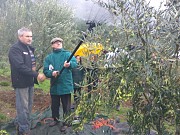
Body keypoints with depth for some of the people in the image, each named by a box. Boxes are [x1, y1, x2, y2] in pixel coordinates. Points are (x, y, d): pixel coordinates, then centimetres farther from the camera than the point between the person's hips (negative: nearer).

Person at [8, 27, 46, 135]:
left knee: (29, 106, 15)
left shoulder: (30, 48, 14)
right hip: (21, 83, -9)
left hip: (30, 82, 9)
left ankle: (22, 126, 29)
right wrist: (36, 75, -25)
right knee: (23, 108, -3)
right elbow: (20, 66, -25)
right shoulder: (15, 49, -14)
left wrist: (36, 75, 2)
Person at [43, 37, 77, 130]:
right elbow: (45, 70, 1)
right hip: (54, 85, 3)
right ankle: (55, 119, 38)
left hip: (66, 85, -3)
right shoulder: (48, 57, 6)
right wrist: (51, 73, -21)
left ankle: (66, 123, 19)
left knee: (66, 106, 5)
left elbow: (75, 63, -18)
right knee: (54, 104, 18)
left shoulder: (67, 54, -2)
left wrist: (69, 64, -41)